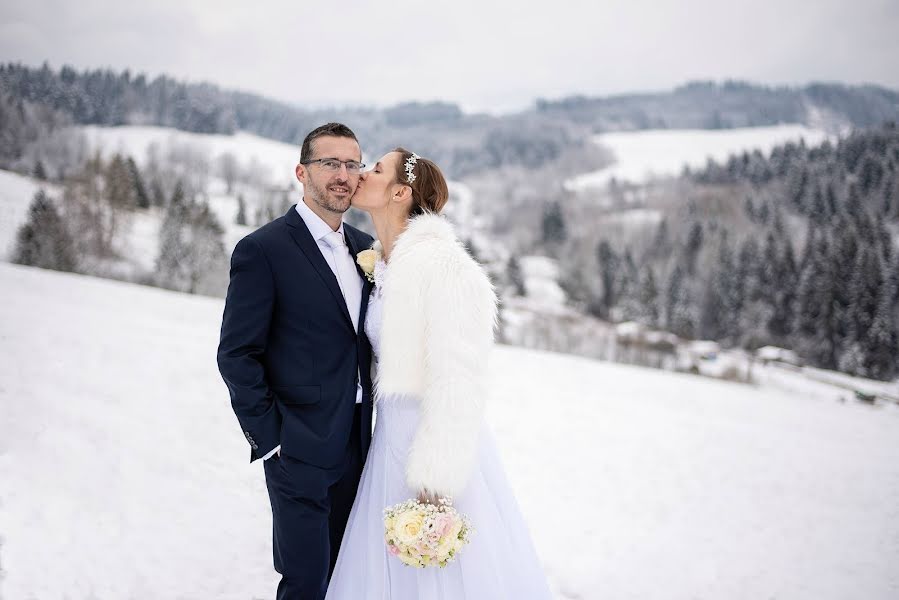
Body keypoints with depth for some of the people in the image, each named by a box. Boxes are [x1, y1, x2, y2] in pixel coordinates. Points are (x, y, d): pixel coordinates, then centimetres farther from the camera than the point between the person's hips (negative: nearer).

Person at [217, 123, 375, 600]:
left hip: (356, 446, 7)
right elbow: (237, 355, -12)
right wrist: (268, 437, -13)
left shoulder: (364, 247, 9)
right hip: (300, 450, -6)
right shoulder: (263, 250, -12)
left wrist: (367, 421, 9)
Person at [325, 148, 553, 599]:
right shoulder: (379, 264, 8)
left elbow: (457, 381, -21)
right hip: (391, 439, 8)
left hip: (435, 442, -8)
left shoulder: (442, 265, -18)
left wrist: (435, 479, -21)